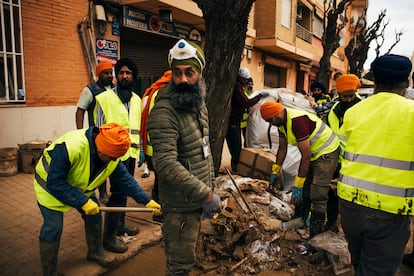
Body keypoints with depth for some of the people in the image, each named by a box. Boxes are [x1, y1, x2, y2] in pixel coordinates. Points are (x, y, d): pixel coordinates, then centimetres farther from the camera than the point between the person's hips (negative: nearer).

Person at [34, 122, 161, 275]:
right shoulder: (69, 147, -41)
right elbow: (55, 183, -35)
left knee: (94, 215, 6)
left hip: (79, 186, 6)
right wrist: (83, 202, -35)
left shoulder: (112, 155, -20)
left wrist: (146, 201, -19)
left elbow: (126, 179, -13)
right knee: (53, 228, -10)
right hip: (50, 184, -6)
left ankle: (95, 253, 29)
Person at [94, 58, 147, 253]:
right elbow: (99, 128, -6)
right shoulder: (105, 98, -6)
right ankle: (109, 236, 7)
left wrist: (140, 148, 15)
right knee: (118, 192, -6)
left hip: (131, 152, 6)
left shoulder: (136, 99, 12)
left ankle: (120, 225, 33)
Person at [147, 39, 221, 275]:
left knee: (187, 254, 26)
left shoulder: (199, 104, 7)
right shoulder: (164, 112, -22)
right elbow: (167, 165, -30)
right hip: (181, 204, -8)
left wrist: (210, 188, 15)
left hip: (197, 198, 8)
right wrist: (205, 194, -26)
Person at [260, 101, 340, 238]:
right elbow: (282, 148, 8)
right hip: (313, 152, 9)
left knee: (318, 195, -9)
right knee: (303, 190, 13)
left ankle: (315, 235, 2)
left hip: (327, 152, -9)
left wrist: (298, 184, -23)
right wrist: (275, 171, 6)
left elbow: (306, 156, -29)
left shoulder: (297, 121, -32)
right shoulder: (282, 122, -3)